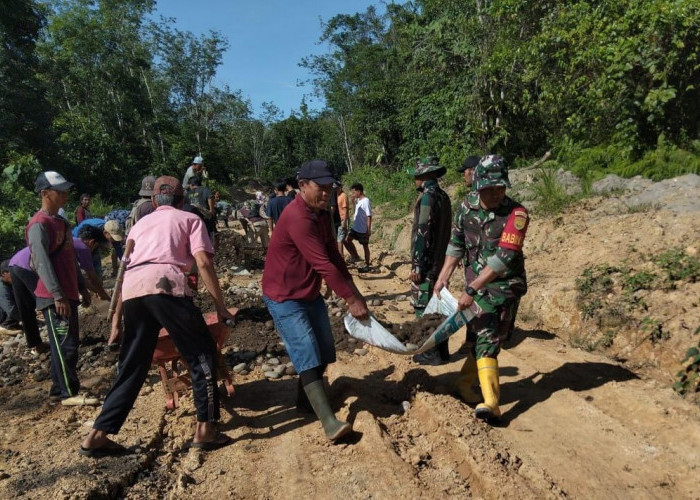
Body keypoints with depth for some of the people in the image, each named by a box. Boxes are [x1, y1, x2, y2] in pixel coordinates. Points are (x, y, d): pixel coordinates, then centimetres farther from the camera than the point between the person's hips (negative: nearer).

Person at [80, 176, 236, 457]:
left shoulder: (140, 224, 32)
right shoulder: (189, 219, 19)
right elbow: (203, 262, 2)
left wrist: (116, 318, 35)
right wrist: (220, 305, 4)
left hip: (132, 291, 5)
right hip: (165, 286, -5)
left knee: (131, 367, 18)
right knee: (202, 355, 9)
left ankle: (96, 436, 23)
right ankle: (205, 430, 9)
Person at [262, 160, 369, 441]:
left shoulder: (322, 215, 5)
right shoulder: (297, 218, -26)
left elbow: (334, 256, 4)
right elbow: (323, 264, -29)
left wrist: (355, 293, -3)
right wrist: (351, 299, -25)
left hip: (311, 294, 9)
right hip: (284, 298, -9)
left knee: (324, 353, 12)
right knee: (307, 356, -13)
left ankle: (305, 401, 31)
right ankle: (329, 422, -12)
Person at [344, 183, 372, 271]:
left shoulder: (366, 201, -19)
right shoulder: (358, 200, 7)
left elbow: (369, 216, -20)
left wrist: (369, 230, -20)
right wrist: (353, 200, 8)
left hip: (363, 230, -8)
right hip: (355, 227, 8)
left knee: (365, 246, 5)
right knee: (347, 240, 2)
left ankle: (367, 265, 17)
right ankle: (355, 256, 16)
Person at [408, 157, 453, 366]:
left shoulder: (428, 196, -15)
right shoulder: (443, 196, 12)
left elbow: (423, 232, -20)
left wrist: (417, 266, -19)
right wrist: (440, 259, 20)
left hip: (427, 263, -9)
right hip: (440, 261, 9)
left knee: (423, 309, 0)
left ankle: (431, 354, 7)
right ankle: (441, 350, 24)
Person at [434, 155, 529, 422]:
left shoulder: (516, 214, -18)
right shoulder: (467, 207, -2)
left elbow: (503, 257, -25)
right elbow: (456, 243, 9)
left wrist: (471, 290, -27)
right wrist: (443, 276, 4)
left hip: (504, 285, -3)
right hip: (477, 283, 3)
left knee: (485, 340, -3)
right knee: (482, 339, 0)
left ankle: (465, 383, 17)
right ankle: (491, 402, 8)